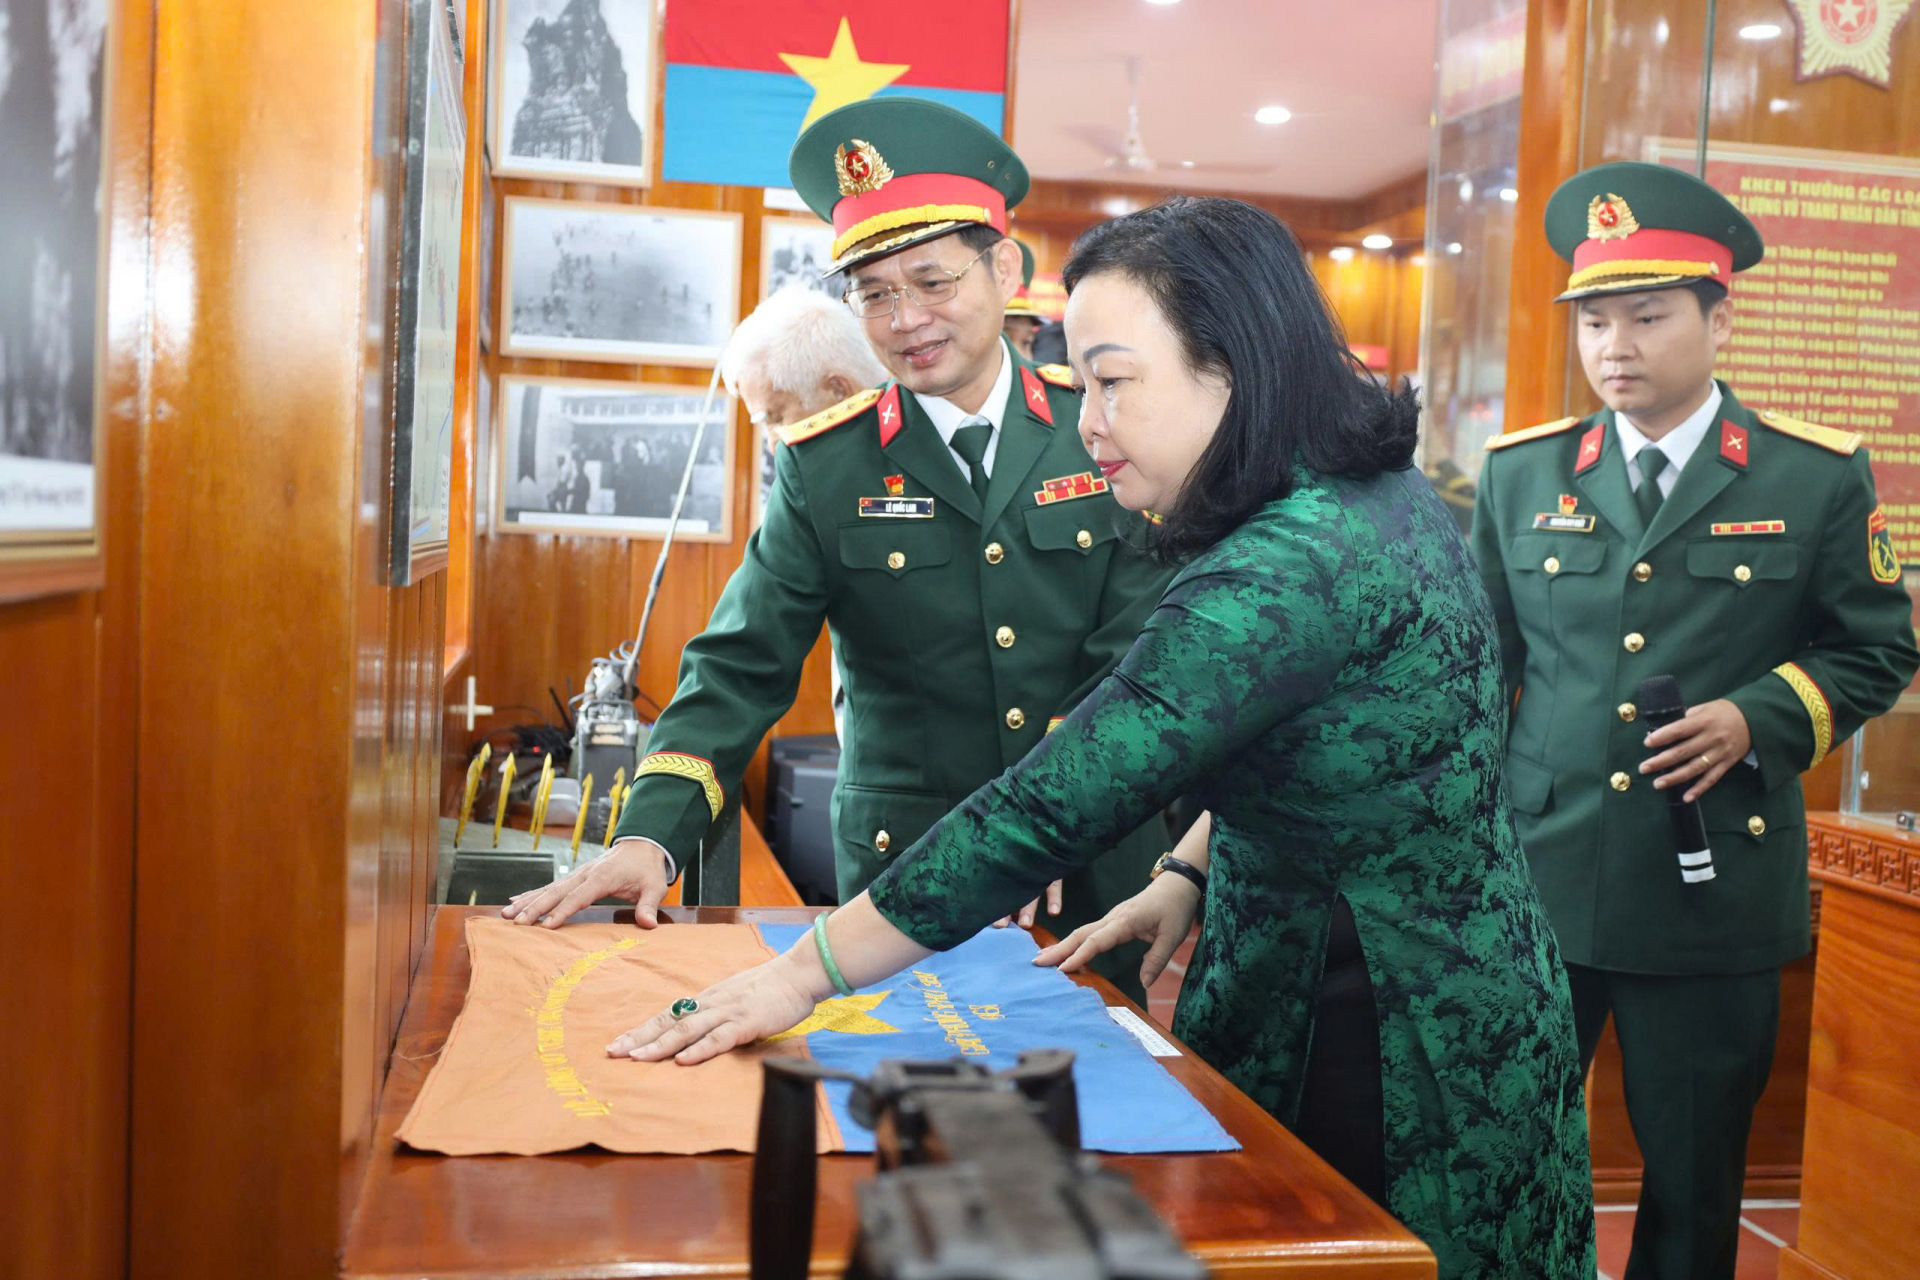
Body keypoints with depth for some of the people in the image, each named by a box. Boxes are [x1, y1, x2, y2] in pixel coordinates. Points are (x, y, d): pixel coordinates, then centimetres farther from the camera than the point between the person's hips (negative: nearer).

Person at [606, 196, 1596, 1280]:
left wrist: (805, 973, -26)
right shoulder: (1382, 493, 2)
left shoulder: (1290, 569, -28)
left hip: (1385, 1059, -9)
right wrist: (1190, 872, 3)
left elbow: (1053, 804, -31)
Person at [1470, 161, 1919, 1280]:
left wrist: (1757, 719, -11)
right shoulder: (1521, 474, 7)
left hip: (1716, 891, -1)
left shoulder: (1818, 477, 0)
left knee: (1693, 1188, 12)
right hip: (1532, 883, 2)